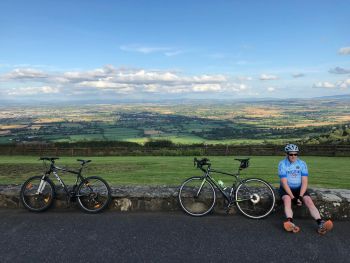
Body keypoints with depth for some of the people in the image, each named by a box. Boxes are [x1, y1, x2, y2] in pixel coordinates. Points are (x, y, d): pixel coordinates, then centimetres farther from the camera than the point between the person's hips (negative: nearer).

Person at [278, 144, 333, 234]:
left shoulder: (302, 164, -3)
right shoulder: (282, 164, -11)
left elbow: (304, 182, -8)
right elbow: (284, 183, -16)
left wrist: (300, 196, -20)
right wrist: (293, 198, -23)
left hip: (299, 188, 3)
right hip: (286, 189, -3)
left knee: (309, 201, -22)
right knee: (287, 199, -32)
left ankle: (321, 224, -30)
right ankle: (291, 224, -47)